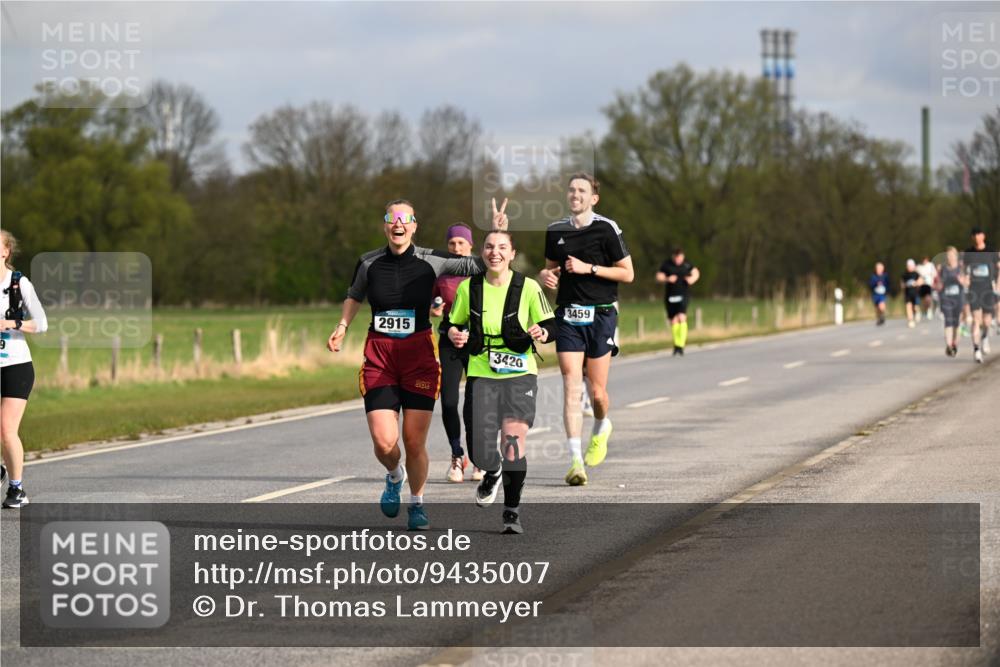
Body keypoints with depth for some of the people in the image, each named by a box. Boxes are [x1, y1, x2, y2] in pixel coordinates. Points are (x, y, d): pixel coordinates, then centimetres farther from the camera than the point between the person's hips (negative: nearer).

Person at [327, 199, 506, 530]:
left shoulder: (430, 261, -3)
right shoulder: (368, 263, 2)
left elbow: (481, 265, 4)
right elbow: (354, 296, 22)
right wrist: (342, 326, 11)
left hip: (419, 355, -1)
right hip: (379, 356, 1)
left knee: (414, 442, -2)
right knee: (384, 442, -10)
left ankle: (417, 503, 21)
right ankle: (394, 476, 26)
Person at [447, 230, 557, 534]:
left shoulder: (528, 287, -4)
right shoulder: (468, 288, 2)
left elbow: (551, 327, 0)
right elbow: (454, 324, 14)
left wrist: (541, 333, -23)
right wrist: (455, 335, -9)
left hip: (519, 375, -2)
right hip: (480, 375, 2)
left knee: (514, 439, -16)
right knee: (480, 453, -8)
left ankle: (512, 511, 2)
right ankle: (493, 472, 31)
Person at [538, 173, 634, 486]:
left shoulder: (606, 229, -4)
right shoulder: (555, 231, 9)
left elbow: (627, 273, -3)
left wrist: (589, 268, -12)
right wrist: (546, 275, 0)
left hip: (600, 315, -3)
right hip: (567, 316, 3)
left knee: (597, 390, 1)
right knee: (571, 386, -11)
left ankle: (601, 428, 37)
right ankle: (576, 460, -15)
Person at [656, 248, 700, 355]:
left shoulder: (687, 265, 1)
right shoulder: (666, 265, -1)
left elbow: (696, 272, 16)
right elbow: (658, 278, 1)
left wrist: (693, 278, -5)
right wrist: (667, 279, -18)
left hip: (683, 295, -2)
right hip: (670, 296, 2)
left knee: (682, 317, -19)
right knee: (673, 321, 6)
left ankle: (681, 345, -21)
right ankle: (676, 344, 21)